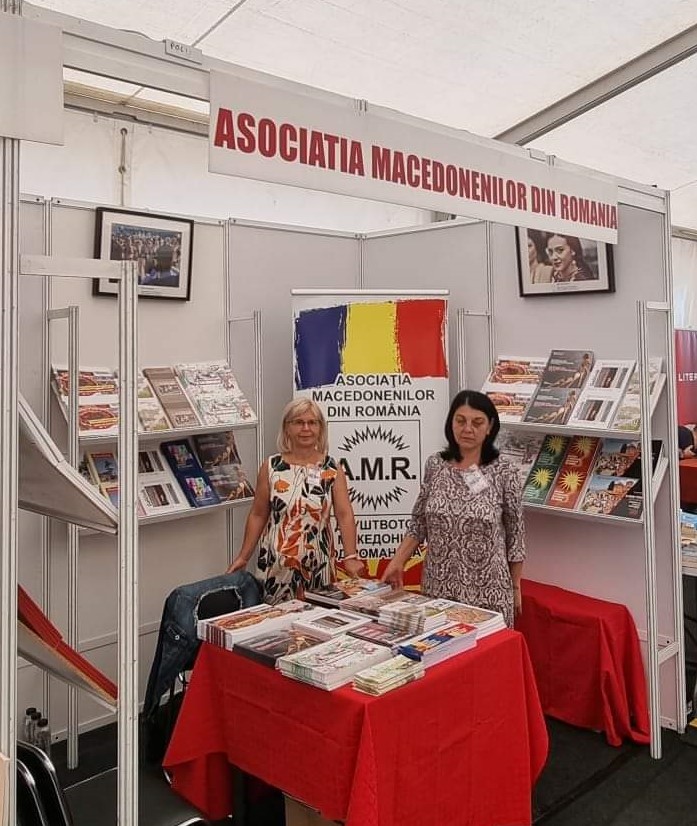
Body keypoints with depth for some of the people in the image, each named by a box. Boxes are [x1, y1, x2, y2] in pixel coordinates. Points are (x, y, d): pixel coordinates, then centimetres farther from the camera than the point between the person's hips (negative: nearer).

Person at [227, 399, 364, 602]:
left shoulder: (332, 469, 0)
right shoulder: (271, 467, 0)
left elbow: (345, 515, -6)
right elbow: (258, 515, 5)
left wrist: (351, 557, -16)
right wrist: (243, 556, 2)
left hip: (318, 564, 0)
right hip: (277, 563, 0)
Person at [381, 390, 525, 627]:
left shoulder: (503, 472, -9)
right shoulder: (435, 465, -1)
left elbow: (515, 533, -2)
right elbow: (419, 521, 7)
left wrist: (516, 586, 3)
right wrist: (397, 561, -2)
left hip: (487, 591, -2)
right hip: (438, 586, 3)